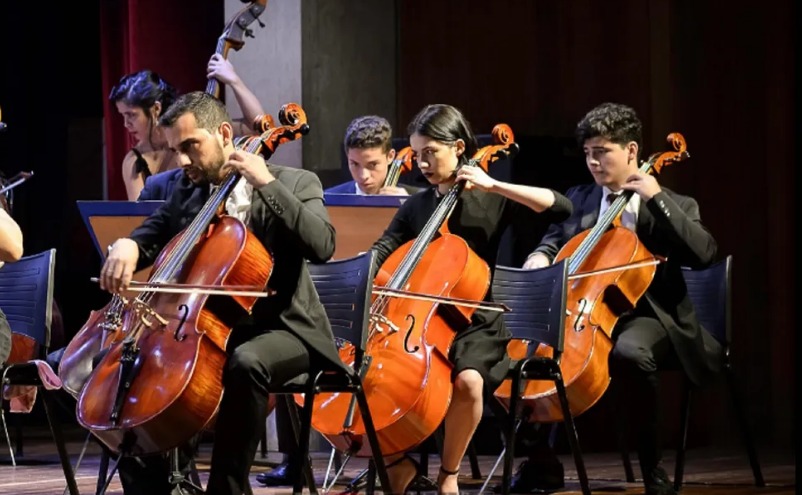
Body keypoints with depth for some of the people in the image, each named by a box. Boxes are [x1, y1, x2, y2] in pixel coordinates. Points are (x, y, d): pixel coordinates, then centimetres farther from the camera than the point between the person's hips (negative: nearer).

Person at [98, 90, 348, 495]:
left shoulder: (295, 183, -2)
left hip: (280, 329, -6)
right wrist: (127, 247, -15)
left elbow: (322, 245, -18)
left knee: (245, 363, -38)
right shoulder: (187, 193, 13)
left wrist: (267, 183, -21)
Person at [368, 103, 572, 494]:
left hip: (475, 326, -4)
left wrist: (494, 186, -16)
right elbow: (381, 253, 5)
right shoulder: (415, 207, 12)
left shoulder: (492, 201, 2)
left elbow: (561, 208, -10)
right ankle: (396, 462, 1)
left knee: (468, 381, -36)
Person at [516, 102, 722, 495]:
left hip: (647, 317, -5)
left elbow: (703, 253, -13)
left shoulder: (674, 206, 3)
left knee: (628, 353, -39)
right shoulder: (579, 199, 16)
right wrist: (540, 259, -5)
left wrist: (657, 198, -14)